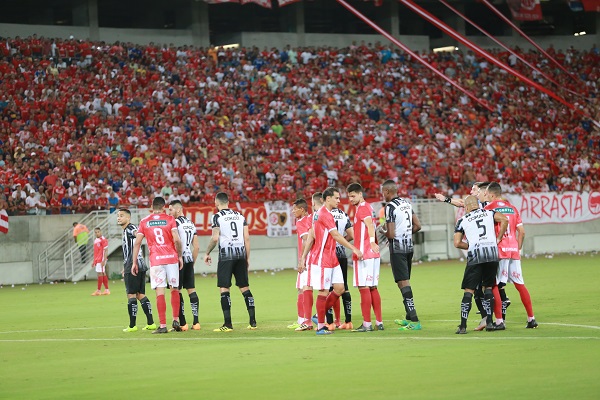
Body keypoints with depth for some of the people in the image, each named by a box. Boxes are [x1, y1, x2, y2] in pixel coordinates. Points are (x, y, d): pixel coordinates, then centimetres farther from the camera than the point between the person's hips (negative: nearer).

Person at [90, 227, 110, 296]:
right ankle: (107, 290, 12)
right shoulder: (95, 240, 16)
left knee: (100, 273, -8)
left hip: (101, 260, -9)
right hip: (97, 260, 9)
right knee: (103, 274, 10)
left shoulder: (103, 240, -10)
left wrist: (104, 260, -20)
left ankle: (98, 291, -8)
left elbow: (106, 251, -14)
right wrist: (93, 261, 20)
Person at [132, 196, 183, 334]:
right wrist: (180, 256, 5)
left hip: (156, 260, 0)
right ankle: (176, 320, 9)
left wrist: (134, 262, 7)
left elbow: (137, 243, 2)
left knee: (160, 292, -3)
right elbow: (177, 240, -7)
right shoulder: (169, 219, 2)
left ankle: (163, 325, -6)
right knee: (174, 289, 14)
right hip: (171, 257, 0)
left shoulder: (144, 222, 6)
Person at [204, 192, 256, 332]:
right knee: (245, 288, 10)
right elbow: (247, 238, 9)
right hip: (240, 253, 5)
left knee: (224, 289, -2)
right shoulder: (240, 216, 12)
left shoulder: (217, 217, -3)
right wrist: (247, 258, 14)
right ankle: (253, 322, 7)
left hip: (226, 254, -5)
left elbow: (215, 238, -9)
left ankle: (228, 324, -8)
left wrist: (207, 253, 5)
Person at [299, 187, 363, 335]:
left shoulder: (318, 214, 15)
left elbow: (311, 237, 16)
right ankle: (320, 327, 0)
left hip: (332, 259, 10)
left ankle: (319, 316, 16)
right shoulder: (325, 215, -15)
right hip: (322, 260, -10)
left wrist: (303, 258, 17)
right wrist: (354, 249, -21)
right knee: (323, 291, -5)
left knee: (339, 288, 6)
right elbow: (336, 236, -21)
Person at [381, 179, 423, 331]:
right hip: (409, 246, 8)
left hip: (397, 248, -8)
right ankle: (409, 318, 24)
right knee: (405, 282, 18)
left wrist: (383, 232, 3)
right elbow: (417, 226, 15)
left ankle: (414, 321, -15)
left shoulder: (390, 207, -14)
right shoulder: (407, 203, 11)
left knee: (403, 283, -9)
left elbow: (391, 234, -17)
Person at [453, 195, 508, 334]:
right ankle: (489, 322, 9)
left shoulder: (462, 220, 12)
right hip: (492, 253, 2)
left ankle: (463, 326, -4)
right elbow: (504, 220, 0)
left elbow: (457, 243, 5)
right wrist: (498, 239, 8)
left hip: (475, 255, -2)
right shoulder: (489, 213, 17)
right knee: (488, 287, 16)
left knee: (469, 290, 1)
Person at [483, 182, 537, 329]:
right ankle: (531, 318, 12)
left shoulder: (489, 208, -2)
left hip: (498, 251, -6)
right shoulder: (512, 208, 14)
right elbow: (521, 231, 12)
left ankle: (499, 320, -9)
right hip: (513, 251, 6)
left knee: (494, 285, -2)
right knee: (520, 284, 11)